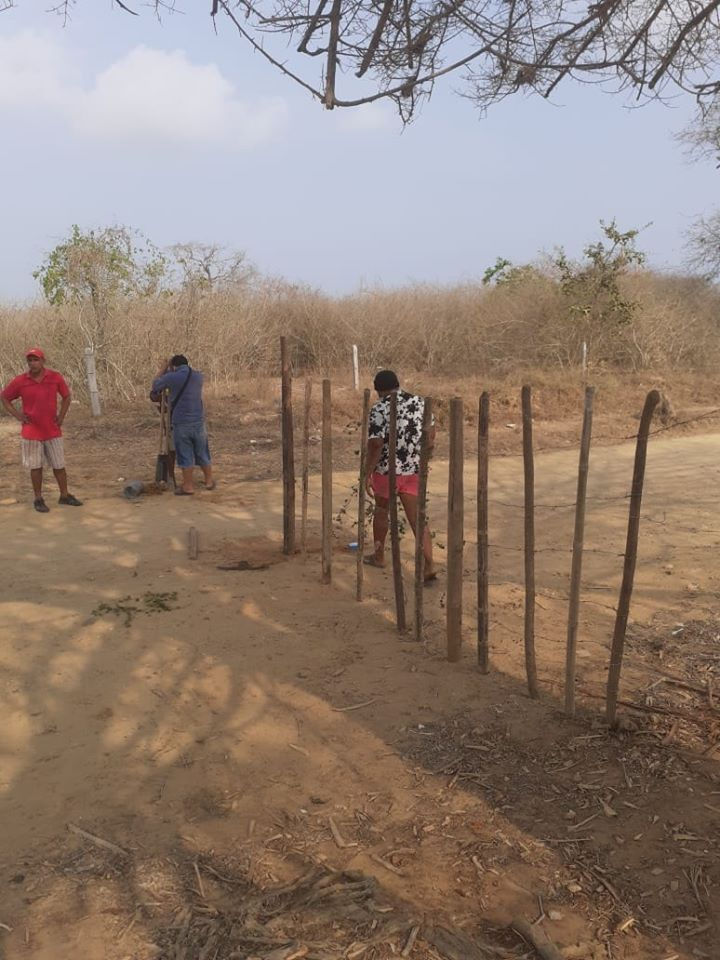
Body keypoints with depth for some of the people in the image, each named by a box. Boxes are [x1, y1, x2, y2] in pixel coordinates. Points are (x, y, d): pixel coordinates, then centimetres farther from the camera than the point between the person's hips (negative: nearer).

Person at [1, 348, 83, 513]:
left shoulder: (55, 377, -5)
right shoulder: (20, 381, -7)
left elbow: (66, 396, 9)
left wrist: (61, 416, 1)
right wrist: (17, 415, -3)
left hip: (53, 431, 1)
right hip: (32, 432, -1)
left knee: (59, 465, 9)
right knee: (36, 466, 6)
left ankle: (65, 496, 21)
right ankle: (38, 499, 16)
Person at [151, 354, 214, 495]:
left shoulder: (171, 377, -9)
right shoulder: (198, 376, 3)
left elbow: (155, 385, 9)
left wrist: (163, 369, 21)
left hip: (181, 423, -3)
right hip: (198, 421, 3)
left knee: (185, 456, 6)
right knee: (202, 454, 16)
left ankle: (188, 487, 12)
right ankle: (209, 481, 28)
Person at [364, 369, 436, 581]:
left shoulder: (379, 410, -13)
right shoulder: (419, 402, 3)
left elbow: (375, 445, -18)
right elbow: (431, 434, 7)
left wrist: (368, 473, -12)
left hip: (387, 469, -4)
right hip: (414, 469, 4)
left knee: (381, 510, 20)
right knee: (416, 517, 4)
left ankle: (379, 556, 35)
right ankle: (429, 566, -5)